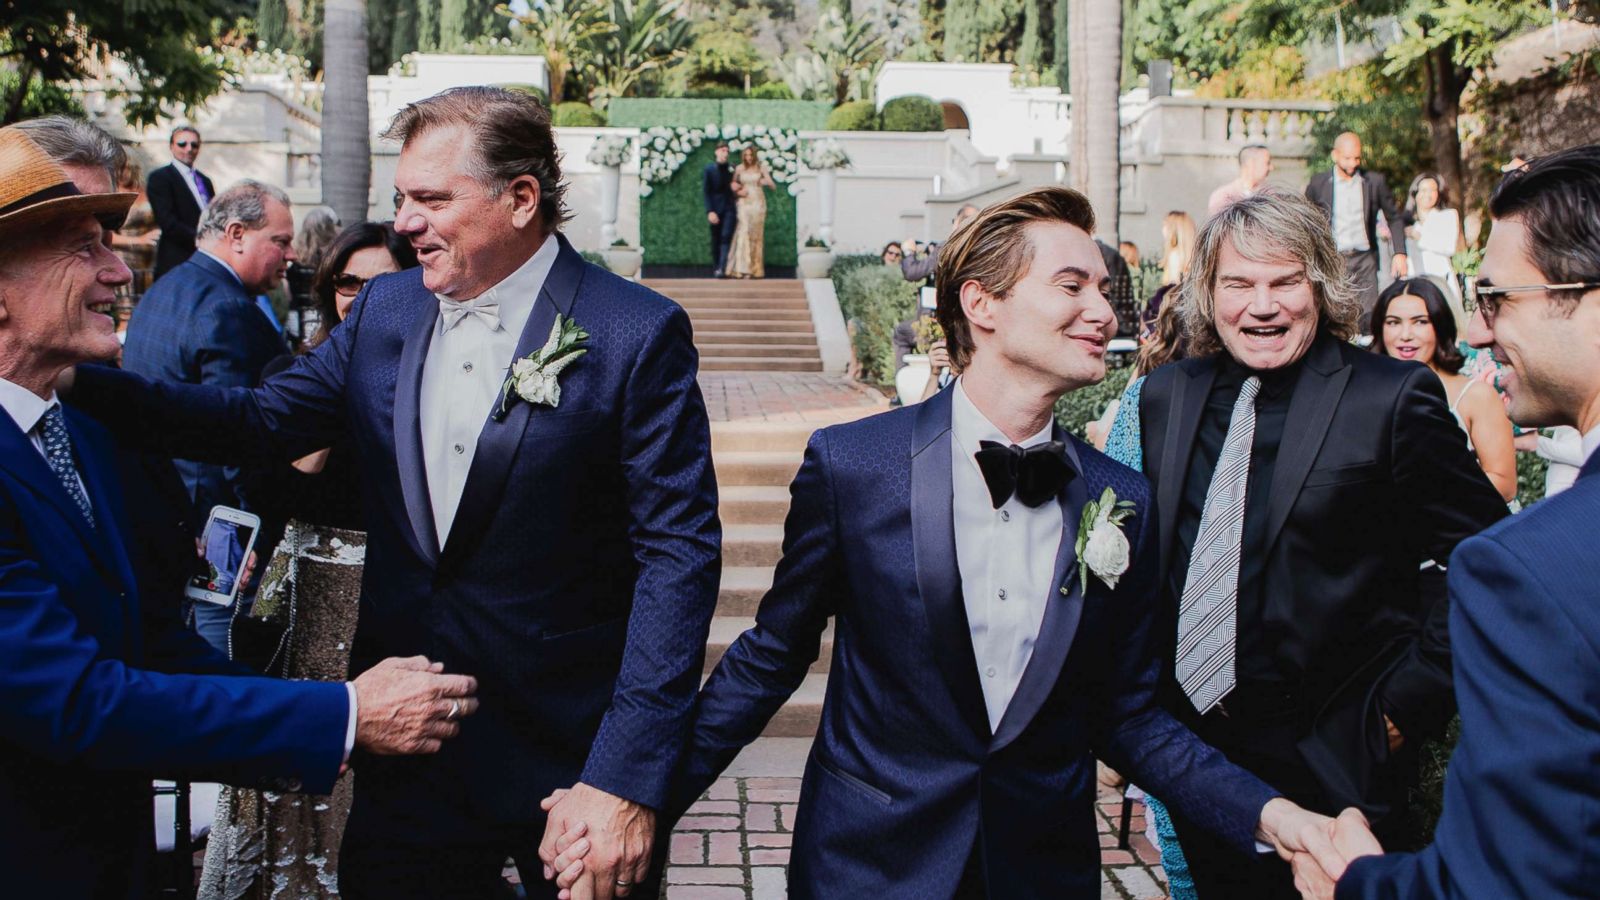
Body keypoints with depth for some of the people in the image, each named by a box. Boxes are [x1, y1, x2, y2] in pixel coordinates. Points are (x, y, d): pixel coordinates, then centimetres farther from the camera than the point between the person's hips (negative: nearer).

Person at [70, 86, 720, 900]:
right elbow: (263, 420, 6)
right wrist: (69, 381, -6)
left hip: (571, 756, -4)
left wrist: (628, 780, -21)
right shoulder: (384, 309, 5)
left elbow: (679, 554, -16)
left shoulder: (639, 335, -13)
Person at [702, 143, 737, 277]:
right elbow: (705, 192, -3)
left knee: (726, 237, -15)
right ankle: (716, 268, 11)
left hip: (729, 208, 0)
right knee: (716, 239, 4)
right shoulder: (708, 169, 3)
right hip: (715, 209, 0)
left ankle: (722, 268, -24)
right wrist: (710, 211, -10)